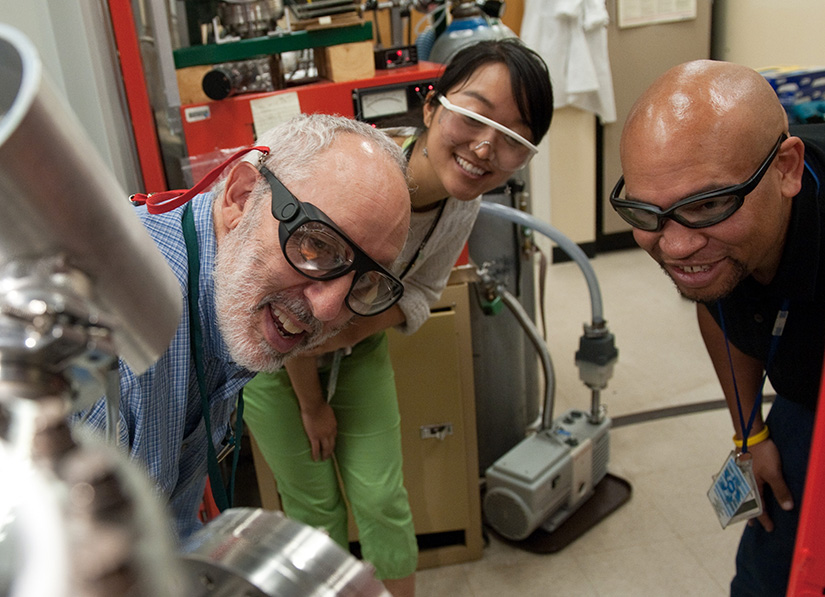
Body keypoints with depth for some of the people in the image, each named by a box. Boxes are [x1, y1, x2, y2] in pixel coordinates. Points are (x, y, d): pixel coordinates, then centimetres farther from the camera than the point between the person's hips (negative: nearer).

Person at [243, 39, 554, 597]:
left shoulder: (464, 200, -18)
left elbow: (420, 291, -2)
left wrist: (354, 329, -22)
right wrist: (312, 405, -9)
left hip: (359, 344, 4)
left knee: (382, 498, 7)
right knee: (316, 506, 11)